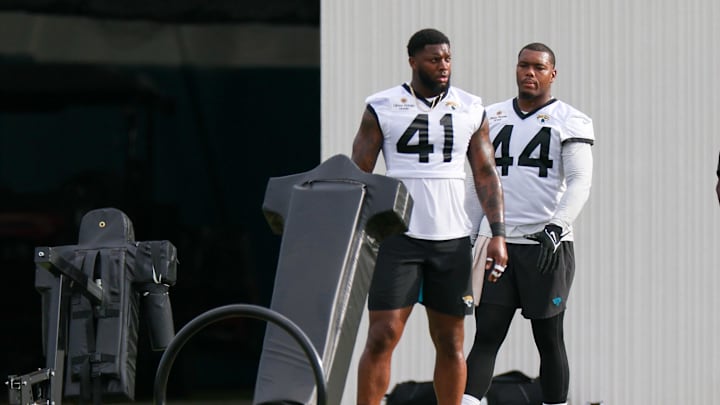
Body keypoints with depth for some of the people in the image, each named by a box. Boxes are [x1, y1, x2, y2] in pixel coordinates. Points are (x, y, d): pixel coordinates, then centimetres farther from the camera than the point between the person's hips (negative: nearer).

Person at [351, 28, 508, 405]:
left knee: (450, 342, 6)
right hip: (398, 237, -3)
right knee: (382, 336, -11)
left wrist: (497, 234, 1)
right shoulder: (382, 108, 0)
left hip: (453, 240, 3)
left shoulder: (471, 109, 8)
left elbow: (485, 174, 11)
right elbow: (358, 175, 2)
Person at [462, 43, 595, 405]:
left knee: (549, 339, 5)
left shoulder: (570, 123, 0)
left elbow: (580, 182, -9)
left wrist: (555, 229, -23)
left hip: (546, 247, -3)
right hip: (494, 243, 3)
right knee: (486, 335, -6)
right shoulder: (491, 118, 13)